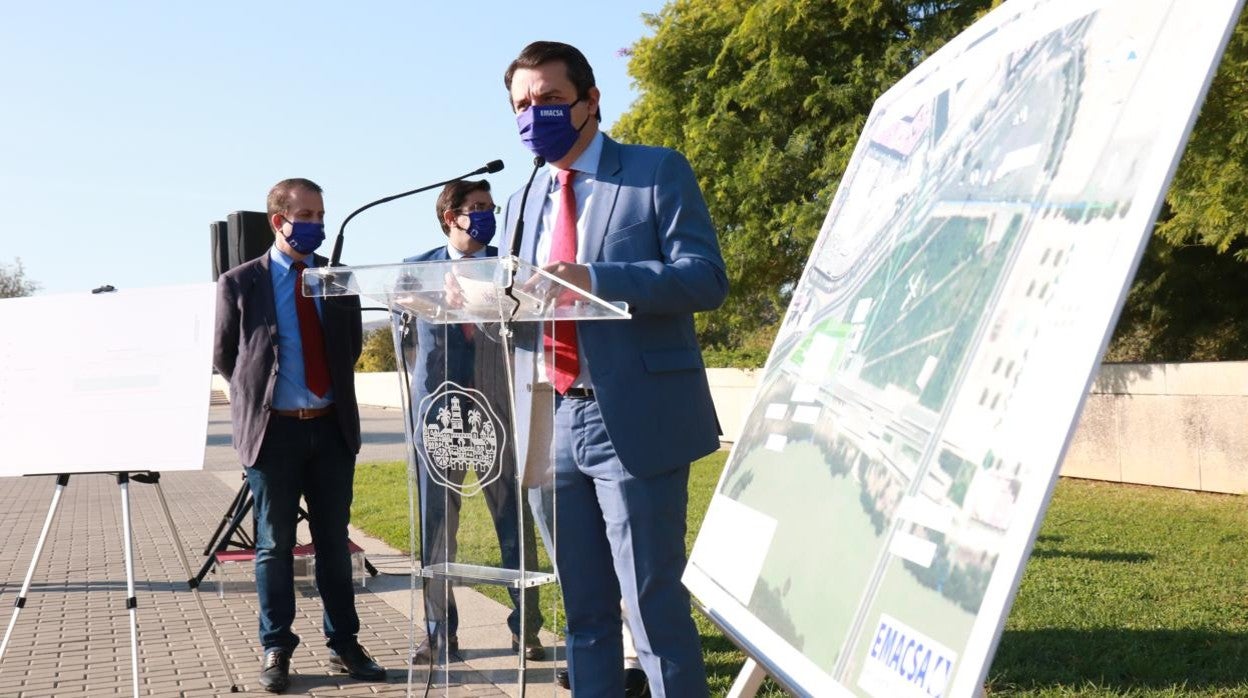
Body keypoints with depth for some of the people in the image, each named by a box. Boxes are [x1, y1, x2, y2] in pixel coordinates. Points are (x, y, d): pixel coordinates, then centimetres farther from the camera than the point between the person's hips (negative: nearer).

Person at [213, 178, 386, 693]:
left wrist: (336, 392, 9)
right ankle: (276, 650, 13)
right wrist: (258, 396, 6)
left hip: (332, 426, 3)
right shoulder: (240, 283, -2)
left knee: (335, 542, 9)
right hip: (273, 428, -3)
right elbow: (224, 357, 6)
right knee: (275, 545, 4)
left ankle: (344, 644, 16)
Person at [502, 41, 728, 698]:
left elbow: (705, 276, -11)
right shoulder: (523, 203, 17)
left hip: (635, 423, -5)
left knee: (654, 607, -3)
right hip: (551, 423, 6)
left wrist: (594, 280, -23)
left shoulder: (659, 171, 0)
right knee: (583, 610, 13)